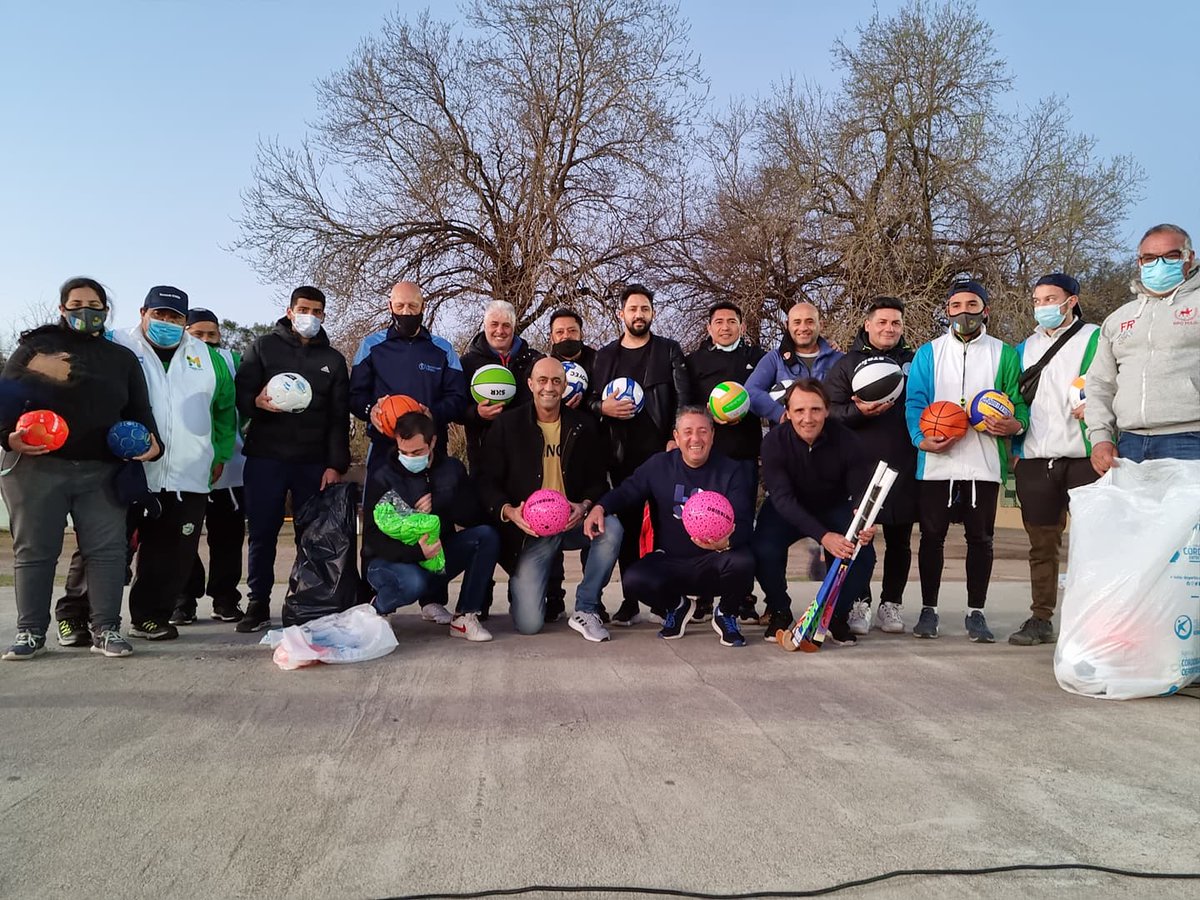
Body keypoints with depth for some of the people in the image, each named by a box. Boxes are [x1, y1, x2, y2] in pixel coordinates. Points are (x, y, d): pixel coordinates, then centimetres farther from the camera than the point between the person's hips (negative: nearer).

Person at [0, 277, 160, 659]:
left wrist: (152, 444, -3)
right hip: (37, 467, -1)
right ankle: (31, 631, 12)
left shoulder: (122, 358, 16)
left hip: (102, 472, 2)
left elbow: (139, 411, 15)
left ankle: (106, 628, 5)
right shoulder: (35, 347, 8)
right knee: (34, 551, 3)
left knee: (107, 549, -2)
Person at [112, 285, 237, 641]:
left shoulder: (206, 356, 15)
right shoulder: (117, 347, 4)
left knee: (173, 553, 2)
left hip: (189, 477, 3)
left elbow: (226, 407, 24)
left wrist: (220, 453, 18)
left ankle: (151, 616, 15)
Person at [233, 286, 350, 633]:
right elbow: (240, 394, 3)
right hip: (265, 458, -1)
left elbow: (339, 418, 8)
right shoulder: (264, 347, 9)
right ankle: (258, 603, 11)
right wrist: (257, 402, -21)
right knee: (262, 533, 1)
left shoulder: (333, 360, 13)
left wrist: (336, 464, -3)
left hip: (314, 462, 1)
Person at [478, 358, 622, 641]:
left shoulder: (584, 426, 6)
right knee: (528, 624, -14)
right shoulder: (507, 425, -1)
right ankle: (521, 585, 27)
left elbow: (597, 480, 7)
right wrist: (508, 511, -21)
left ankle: (586, 611, -12)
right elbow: (488, 482, -1)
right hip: (528, 529, -2)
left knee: (611, 529, -33)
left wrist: (585, 505, -15)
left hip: (571, 522, 3)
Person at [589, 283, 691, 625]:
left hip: (661, 452, -2)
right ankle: (630, 601, 9)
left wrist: (675, 439, -13)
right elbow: (590, 399, 13)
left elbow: (683, 397, -1)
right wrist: (602, 407, -10)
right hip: (621, 455, 2)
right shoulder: (606, 355, 14)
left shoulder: (669, 351, 8)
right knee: (627, 525, 3)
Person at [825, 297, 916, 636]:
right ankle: (860, 602, 13)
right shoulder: (847, 364, 8)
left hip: (904, 468, 2)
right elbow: (829, 410, -1)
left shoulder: (913, 363, 14)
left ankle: (891, 603, 20)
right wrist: (858, 411, -19)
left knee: (899, 539, 8)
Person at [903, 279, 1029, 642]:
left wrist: (1013, 425, -15)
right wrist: (922, 439, -15)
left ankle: (976, 613, 16)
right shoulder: (928, 353, 10)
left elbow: (1020, 403, 8)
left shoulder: (1004, 354, 11)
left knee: (980, 538, 5)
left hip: (984, 464, 0)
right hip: (935, 463, 0)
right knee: (932, 536, 4)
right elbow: (914, 401, 2)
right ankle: (928, 610, 15)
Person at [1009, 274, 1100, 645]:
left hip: (1084, 458, -4)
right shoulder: (1025, 348, 18)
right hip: (1035, 461, 4)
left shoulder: (1095, 339, 4)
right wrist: (1015, 447, 9)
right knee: (1041, 544, 8)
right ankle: (1041, 618, 15)